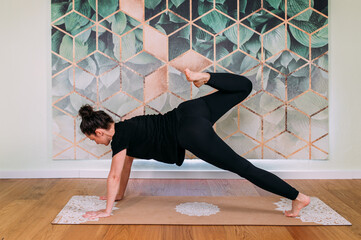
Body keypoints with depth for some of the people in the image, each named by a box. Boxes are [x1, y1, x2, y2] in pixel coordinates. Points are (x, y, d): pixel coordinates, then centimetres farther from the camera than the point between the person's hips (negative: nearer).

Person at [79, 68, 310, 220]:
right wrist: (119, 195, 36)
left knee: (242, 167, -6)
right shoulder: (124, 128, 20)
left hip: (192, 133, -9)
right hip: (189, 111, 9)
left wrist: (107, 210, 7)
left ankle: (298, 197, -3)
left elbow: (114, 175, -2)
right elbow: (127, 163, 31)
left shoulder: (119, 137, -3)